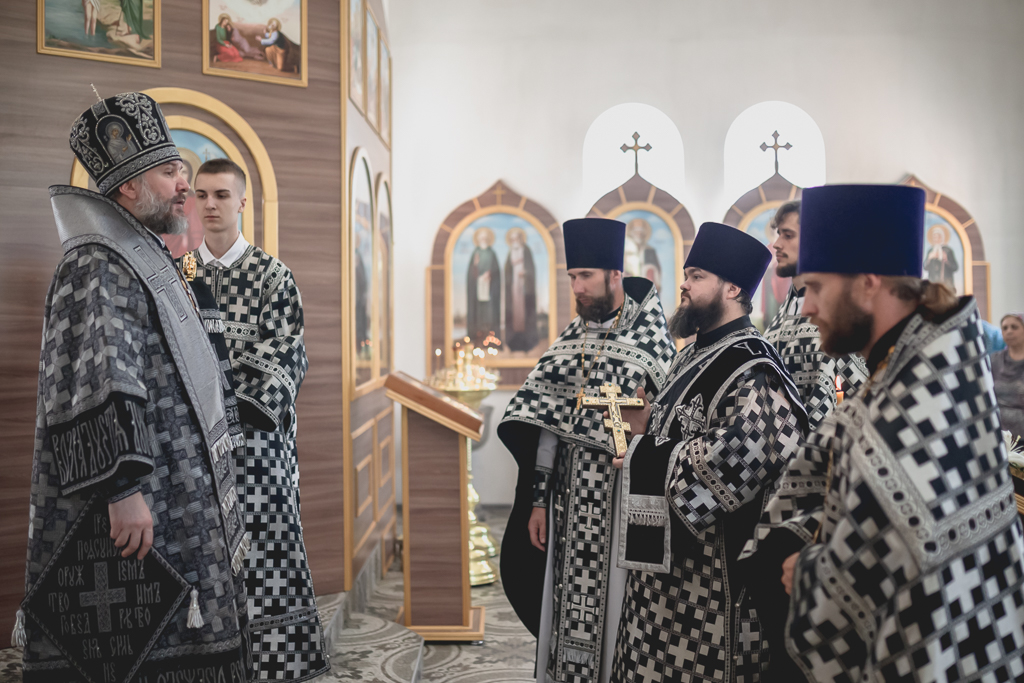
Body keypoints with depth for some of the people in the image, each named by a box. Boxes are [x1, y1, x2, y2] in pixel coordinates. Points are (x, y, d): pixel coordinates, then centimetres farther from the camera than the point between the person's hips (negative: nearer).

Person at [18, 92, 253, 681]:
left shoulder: (150, 262, 18)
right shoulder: (96, 268, -13)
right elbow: (100, 389, -24)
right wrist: (122, 489, -29)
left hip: (184, 510, 10)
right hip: (142, 513, -10)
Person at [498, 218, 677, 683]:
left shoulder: (652, 342, -8)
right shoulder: (571, 340, 8)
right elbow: (545, 427, 8)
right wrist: (538, 500, 6)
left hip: (624, 493, -5)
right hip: (570, 494, 5)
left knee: (615, 603, 2)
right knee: (565, 599, 11)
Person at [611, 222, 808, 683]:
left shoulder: (748, 365, -18)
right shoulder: (696, 355, 14)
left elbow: (738, 452, -32)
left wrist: (648, 458, -19)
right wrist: (646, 424, 4)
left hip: (715, 564, -10)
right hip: (665, 554, 10)